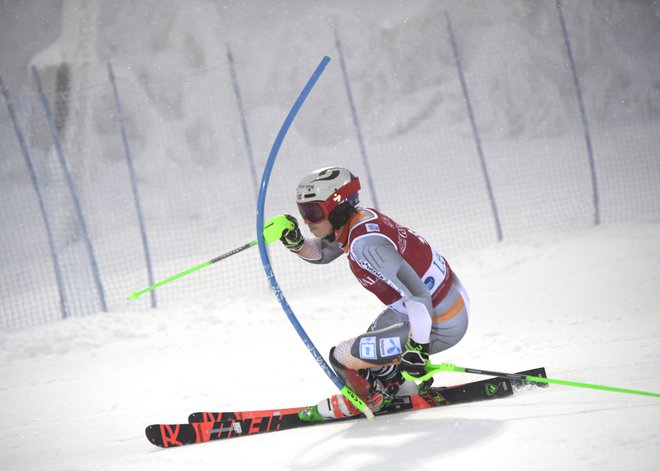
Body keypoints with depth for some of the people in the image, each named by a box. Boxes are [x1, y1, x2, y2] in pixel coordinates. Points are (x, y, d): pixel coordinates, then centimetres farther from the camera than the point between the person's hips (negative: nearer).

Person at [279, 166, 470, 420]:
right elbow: (320, 253, 20)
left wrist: (417, 348, -34)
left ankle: (368, 398, 21)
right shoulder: (358, 218, 0)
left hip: (438, 327, -10)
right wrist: (295, 242, 1)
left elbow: (417, 294, -33)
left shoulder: (365, 243, -27)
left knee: (342, 357, -6)